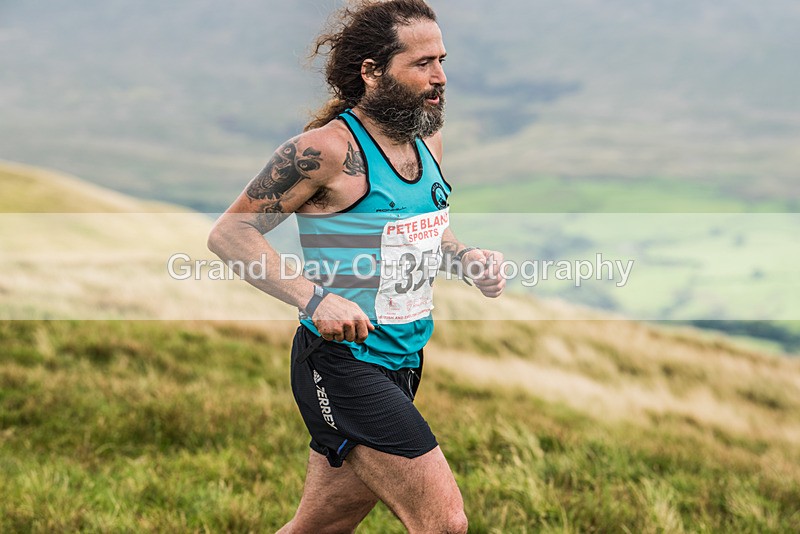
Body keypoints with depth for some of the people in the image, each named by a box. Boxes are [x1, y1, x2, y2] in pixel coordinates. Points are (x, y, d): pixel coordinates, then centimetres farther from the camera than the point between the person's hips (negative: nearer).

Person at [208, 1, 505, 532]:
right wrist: (315, 298, -27)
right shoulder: (328, 149, -16)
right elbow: (229, 233, -14)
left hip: (402, 364, 8)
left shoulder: (428, 137, 8)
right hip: (343, 364, -8)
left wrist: (466, 255, 4)